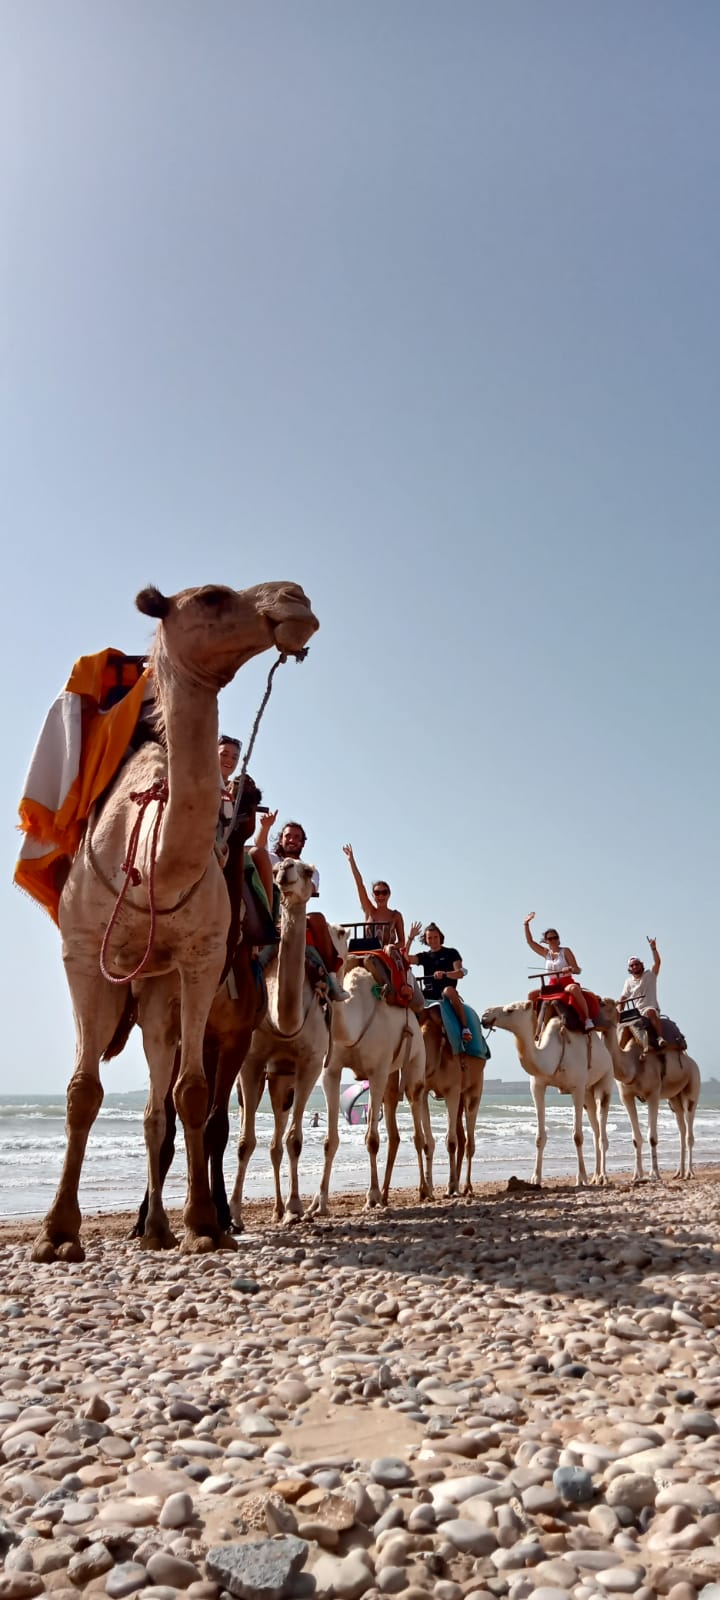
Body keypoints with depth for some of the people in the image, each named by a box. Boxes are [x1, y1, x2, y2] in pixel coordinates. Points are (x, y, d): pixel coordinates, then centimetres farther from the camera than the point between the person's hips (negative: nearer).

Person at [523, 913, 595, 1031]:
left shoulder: (565, 951, -1)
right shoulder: (546, 953, 12)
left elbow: (578, 970, -5)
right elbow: (530, 941, 13)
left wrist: (570, 969, -28)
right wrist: (527, 924, 6)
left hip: (567, 984, -6)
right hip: (553, 986, 6)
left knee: (574, 988, -40)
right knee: (532, 995, -7)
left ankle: (587, 1019, -38)